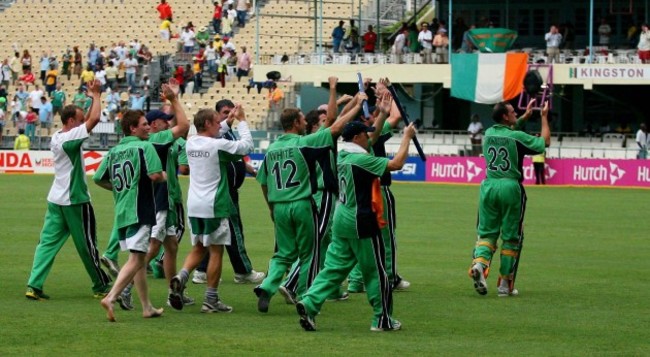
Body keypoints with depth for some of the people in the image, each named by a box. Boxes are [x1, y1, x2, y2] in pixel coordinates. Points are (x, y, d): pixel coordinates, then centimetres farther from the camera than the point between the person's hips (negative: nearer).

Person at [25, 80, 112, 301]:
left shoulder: (56, 137, 8)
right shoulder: (70, 137, -17)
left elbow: (88, 118, 21)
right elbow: (94, 118, -24)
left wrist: (92, 96, 14)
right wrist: (96, 95, -9)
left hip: (56, 200, 8)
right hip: (75, 200, -8)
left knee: (48, 242, 2)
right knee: (87, 245, 5)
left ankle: (34, 285, -9)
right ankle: (101, 286, 18)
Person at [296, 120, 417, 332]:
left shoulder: (343, 155, 7)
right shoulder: (361, 160, -19)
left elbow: (371, 141, 26)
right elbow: (396, 164, -22)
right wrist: (407, 137, -10)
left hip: (342, 220, 8)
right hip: (361, 224, -8)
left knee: (335, 267, 8)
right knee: (376, 272, 4)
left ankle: (309, 303, -7)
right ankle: (383, 320, 12)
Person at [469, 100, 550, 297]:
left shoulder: (489, 133, 6)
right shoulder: (517, 137, -9)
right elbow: (545, 141, 5)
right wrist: (544, 117, 15)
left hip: (489, 186, 4)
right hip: (510, 187, -4)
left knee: (487, 232, 8)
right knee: (511, 237, 7)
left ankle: (480, 262, -24)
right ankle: (505, 283, 8)